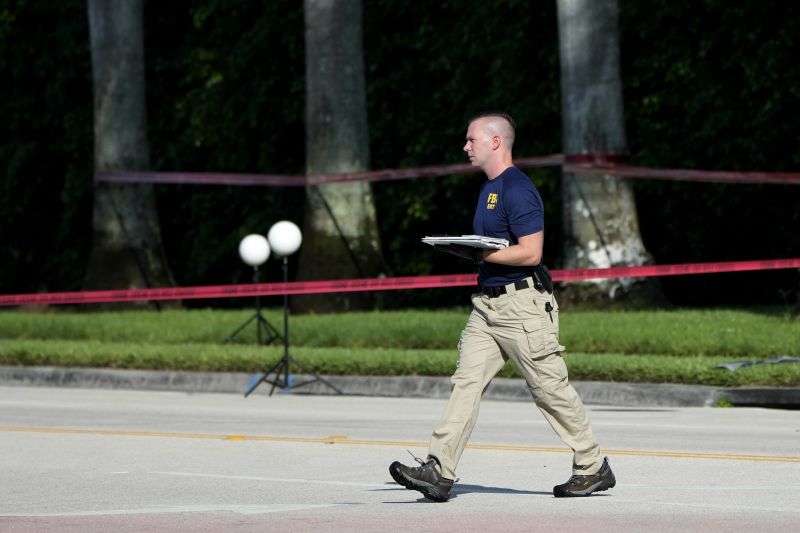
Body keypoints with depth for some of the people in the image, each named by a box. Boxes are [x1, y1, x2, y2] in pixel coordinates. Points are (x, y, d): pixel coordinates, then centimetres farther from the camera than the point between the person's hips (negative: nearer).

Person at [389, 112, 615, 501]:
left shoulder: (517, 191, -15)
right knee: (466, 382, -2)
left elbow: (531, 252, -21)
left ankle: (593, 468, 13)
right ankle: (439, 472, -9)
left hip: (523, 305, -9)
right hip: (487, 304, 9)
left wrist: (481, 254, -19)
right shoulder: (489, 188, 17)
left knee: (550, 388, 0)